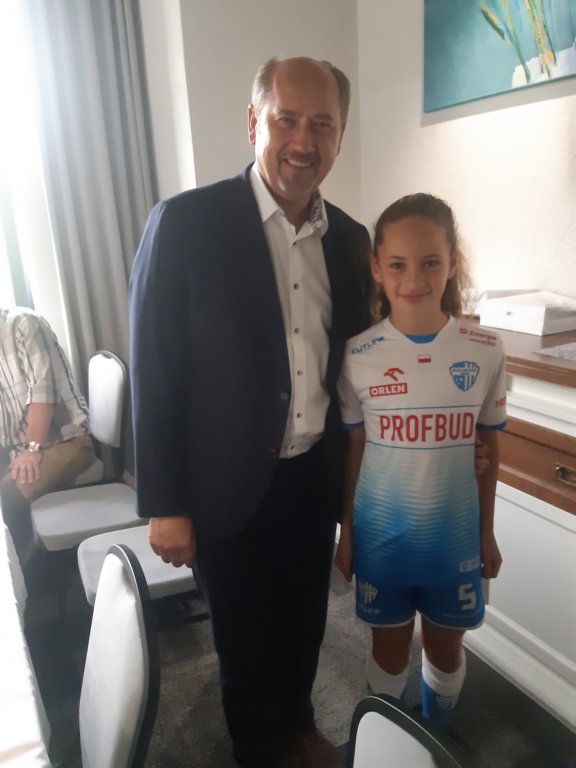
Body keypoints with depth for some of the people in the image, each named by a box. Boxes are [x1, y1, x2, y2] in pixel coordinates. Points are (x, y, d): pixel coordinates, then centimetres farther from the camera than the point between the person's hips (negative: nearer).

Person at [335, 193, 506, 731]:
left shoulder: (485, 352, -11)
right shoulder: (358, 356, -13)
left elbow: (488, 449, 0)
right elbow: (353, 448, -3)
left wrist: (487, 532, 6)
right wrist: (346, 530, 3)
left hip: (454, 533, 1)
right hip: (382, 532, -1)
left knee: (444, 646, 20)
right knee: (390, 645, 18)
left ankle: (437, 737, 50)